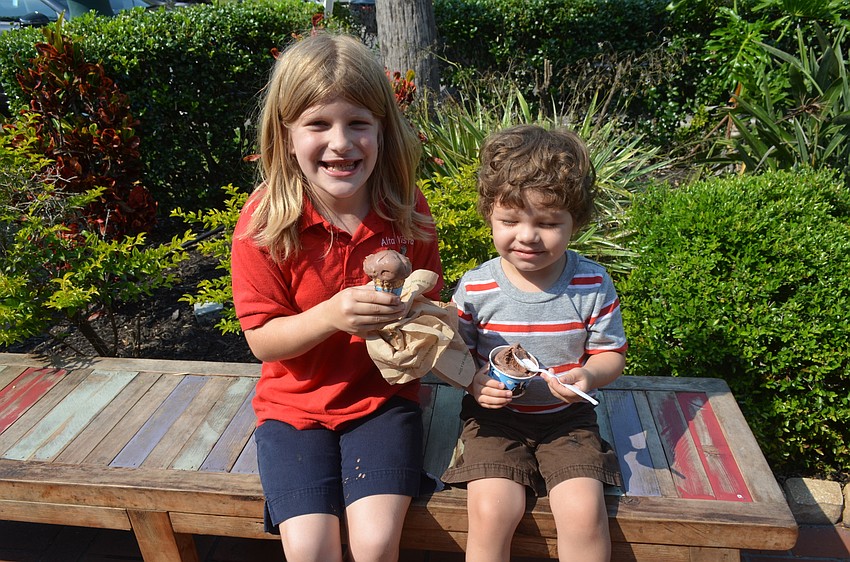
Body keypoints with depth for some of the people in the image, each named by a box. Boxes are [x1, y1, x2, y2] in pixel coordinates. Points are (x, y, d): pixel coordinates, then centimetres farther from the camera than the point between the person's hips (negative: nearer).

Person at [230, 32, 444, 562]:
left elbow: (429, 300, 6)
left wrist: (410, 310, -18)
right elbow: (261, 338, -10)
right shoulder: (264, 222, -15)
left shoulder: (407, 209, -9)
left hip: (383, 397, 1)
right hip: (295, 404, 0)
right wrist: (330, 315, -28)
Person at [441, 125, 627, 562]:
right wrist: (474, 381, -22)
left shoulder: (593, 284, -8)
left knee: (583, 511, -17)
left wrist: (588, 375, -20)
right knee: (491, 510, -20)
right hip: (494, 416, 0)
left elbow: (611, 353, 2)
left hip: (567, 417, 1)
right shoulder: (475, 288, -10)